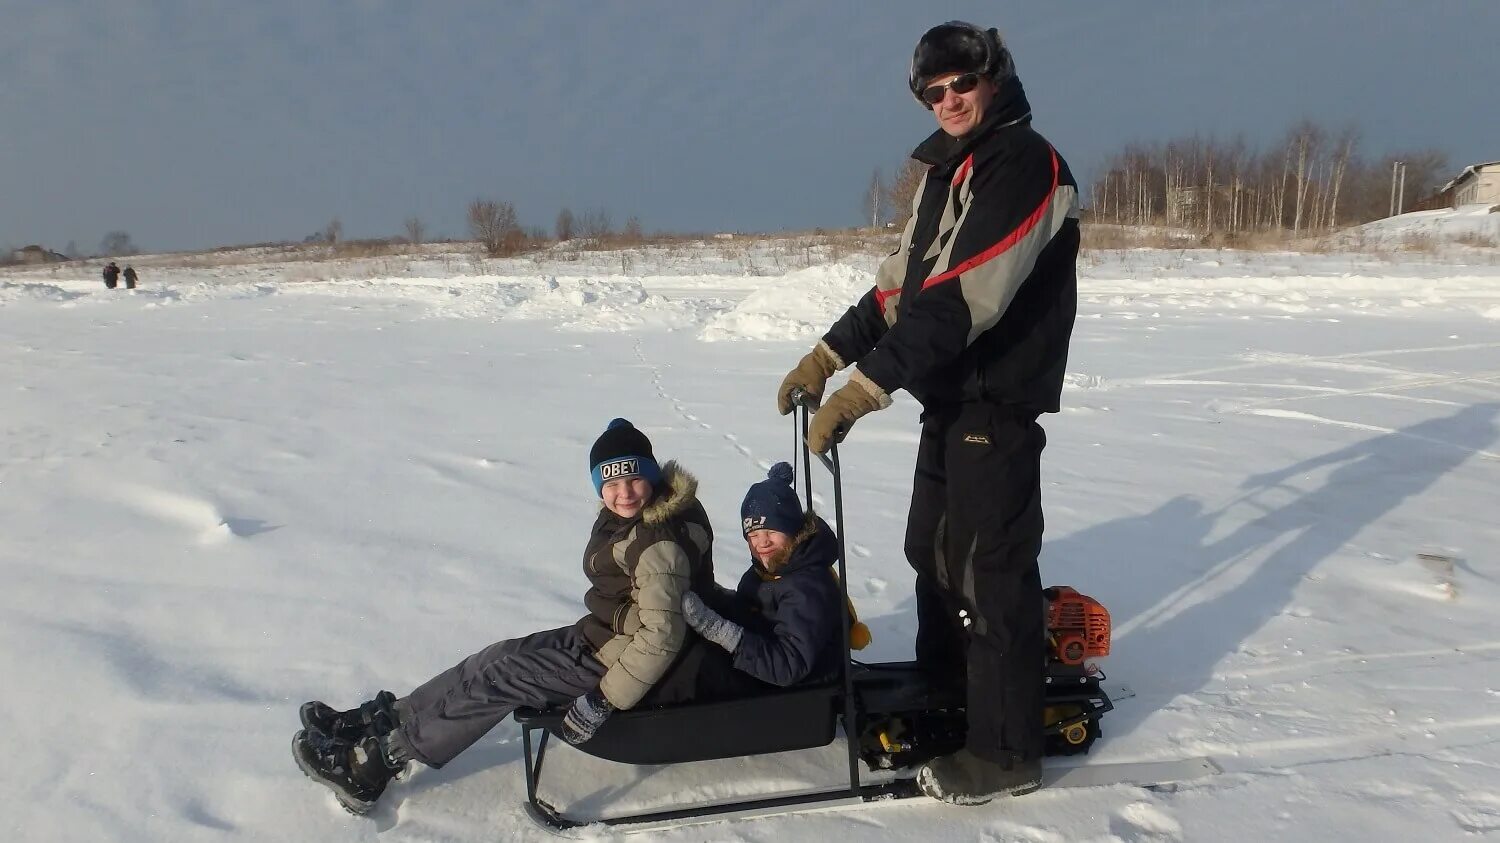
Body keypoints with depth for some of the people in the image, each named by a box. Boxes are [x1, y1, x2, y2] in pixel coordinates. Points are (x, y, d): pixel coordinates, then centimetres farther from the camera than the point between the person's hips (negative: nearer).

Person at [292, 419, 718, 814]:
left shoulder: (659, 545, -28)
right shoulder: (627, 518, 2)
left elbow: (662, 636, -32)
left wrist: (604, 701, -29)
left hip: (620, 662, -9)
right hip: (600, 637, 9)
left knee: (496, 680, -10)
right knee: (497, 657, 5)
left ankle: (372, 765, -2)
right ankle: (380, 720, 11)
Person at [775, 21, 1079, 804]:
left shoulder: (1028, 165, -15)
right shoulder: (945, 172, 16)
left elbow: (962, 297, -26)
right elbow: (900, 282, 15)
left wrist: (865, 387, -30)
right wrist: (829, 353, 4)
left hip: (997, 405, -9)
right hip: (947, 398, 9)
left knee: (991, 572, -4)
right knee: (932, 550, 17)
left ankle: (1005, 752, 9)